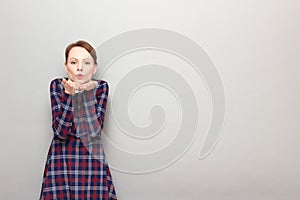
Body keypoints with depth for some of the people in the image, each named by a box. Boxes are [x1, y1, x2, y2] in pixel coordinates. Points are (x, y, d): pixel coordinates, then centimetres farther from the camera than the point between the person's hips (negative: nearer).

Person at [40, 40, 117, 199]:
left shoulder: (101, 87, -4)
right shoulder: (57, 85, -4)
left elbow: (95, 131, -13)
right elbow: (60, 131, -14)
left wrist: (88, 93, -21)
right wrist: (69, 94, -23)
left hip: (91, 162, 0)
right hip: (60, 160, 0)